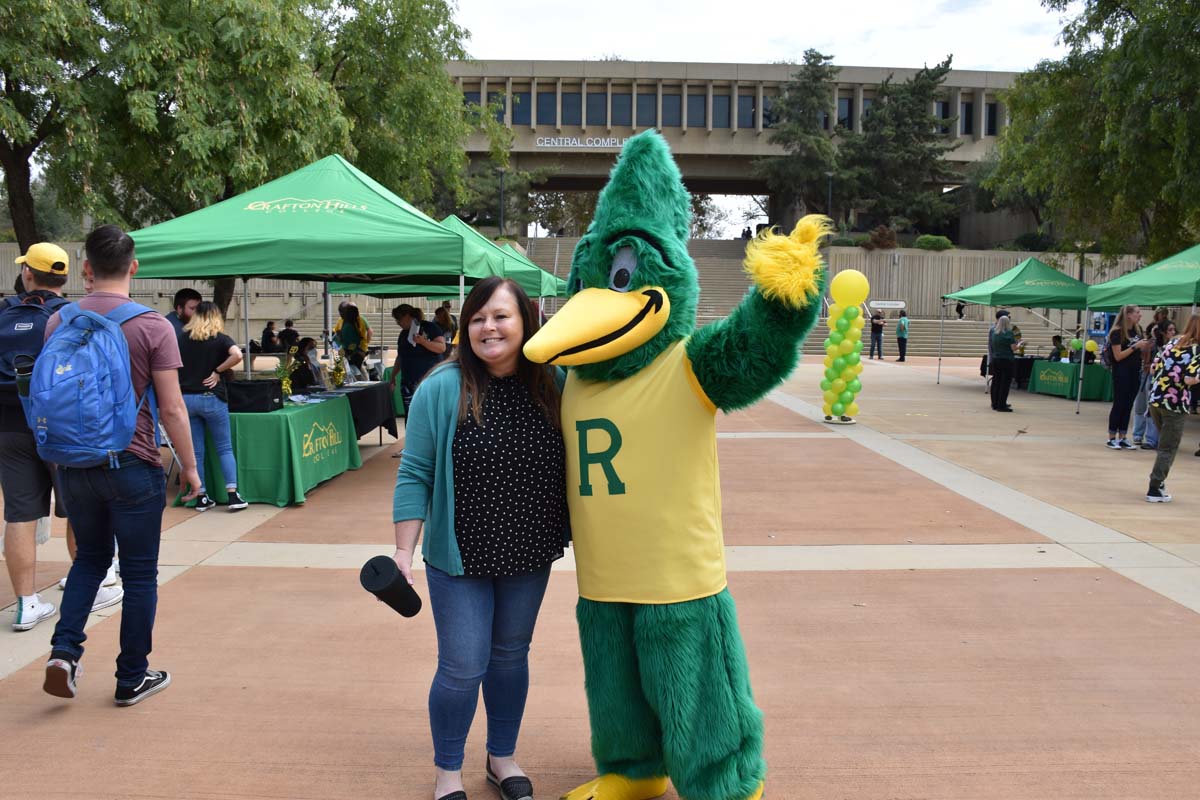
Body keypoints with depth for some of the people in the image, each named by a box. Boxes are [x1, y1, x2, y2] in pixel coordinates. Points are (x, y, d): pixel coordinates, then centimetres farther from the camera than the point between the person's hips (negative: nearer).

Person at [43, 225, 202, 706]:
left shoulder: (59, 322, 2)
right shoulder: (152, 327, -12)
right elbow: (171, 408, -13)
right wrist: (189, 466, -3)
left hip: (74, 465, 4)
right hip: (133, 467, -4)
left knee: (90, 558, 24)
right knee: (139, 575, 8)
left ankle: (65, 650, 8)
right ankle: (132, 679, 17)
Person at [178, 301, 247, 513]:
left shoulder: (182, 338, 7)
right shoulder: (220, 339, -3)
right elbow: (237, 355, -21)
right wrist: (218, 371, -10)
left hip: (186, 398, 3)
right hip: (211, 398, -3)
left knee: (196, 451, 8)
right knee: (225, 448, 6)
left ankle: (201, 498, 12)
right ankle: (233, 495, -2)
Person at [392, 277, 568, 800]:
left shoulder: (553, 385, -4)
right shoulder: (442, 389, -13)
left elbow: (569, 463, 7)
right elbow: (415, 475, -9)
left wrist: (568, 537, 7)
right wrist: (404, 550, -11)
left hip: (529, 559, 3)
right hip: (460, 559, -3)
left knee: (511, 657, 18)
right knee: (463, 668, 3)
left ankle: (502, 757, 39)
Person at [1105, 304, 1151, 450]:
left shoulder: (1138, 329, 7)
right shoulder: (1117, 332, -12)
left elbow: (1140, 351, 18)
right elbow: (1118, 356, -16)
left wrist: (1146, 346, -3)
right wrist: (1135, 346, -20)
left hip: (1135, 372, 6)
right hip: (1122, 373, -6)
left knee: (1128, 405, 8)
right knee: (1119, 405, -2)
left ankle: (1122, 438, 14)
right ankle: (1111, 439, 6)